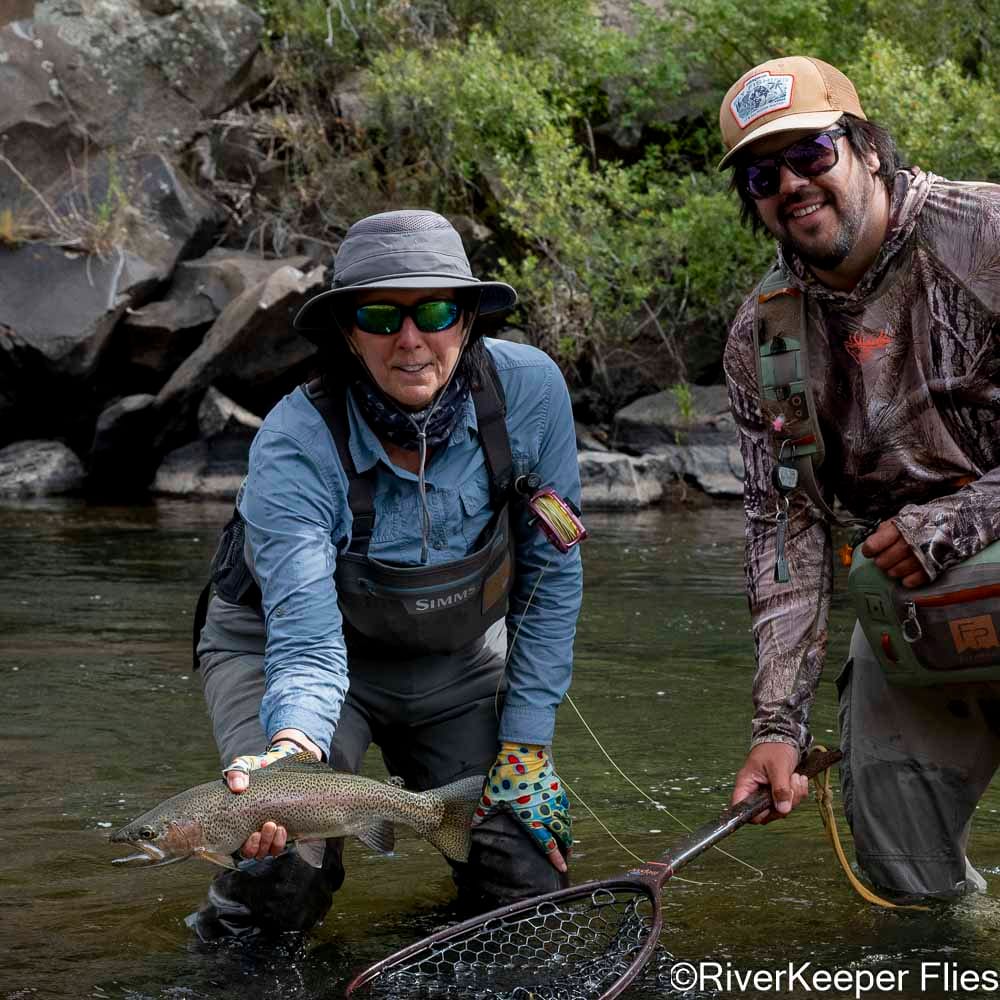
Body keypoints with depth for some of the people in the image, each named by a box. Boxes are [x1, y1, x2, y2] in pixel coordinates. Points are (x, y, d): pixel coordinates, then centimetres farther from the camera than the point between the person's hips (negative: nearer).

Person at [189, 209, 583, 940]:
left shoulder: (530, 389, -24)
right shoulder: (295, 446, -31)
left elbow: (550, 575, -11)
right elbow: (307, 642, -37)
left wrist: (526, 744, -12)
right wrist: (292, 749, -58)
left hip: (455, 654, 3)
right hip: (282, 645, -3)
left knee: (527, 886, -6)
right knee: (285, 883, -27)